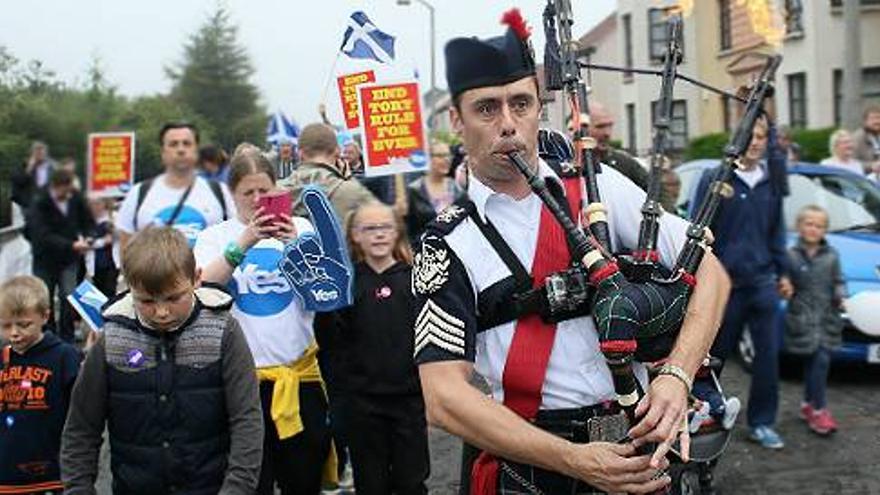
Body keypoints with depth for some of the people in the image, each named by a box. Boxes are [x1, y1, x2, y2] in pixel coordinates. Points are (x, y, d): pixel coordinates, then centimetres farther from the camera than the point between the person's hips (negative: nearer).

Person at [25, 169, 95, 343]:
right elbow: (43, 236, -25)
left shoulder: (76, 199, -4)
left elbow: (89, 222, 8)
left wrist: (87, 238, -15)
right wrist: (72, 245, -36)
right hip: (46, 259, -2)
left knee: (69, 298, -7)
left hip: (69, 260, 2)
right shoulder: (39, 204, -16)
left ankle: (67, 339, 6)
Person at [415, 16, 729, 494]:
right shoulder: (448, 245, -8)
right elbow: (444, 399, -15)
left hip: (636, 448, 2)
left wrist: (676, 375, -19)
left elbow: (707, 270, -1)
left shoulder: (598, 188, -1)